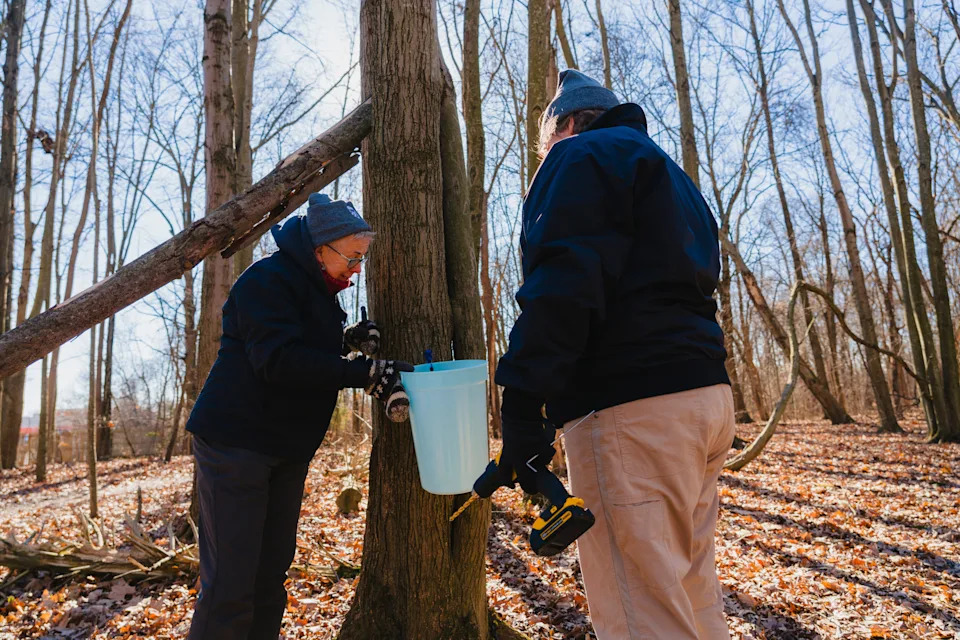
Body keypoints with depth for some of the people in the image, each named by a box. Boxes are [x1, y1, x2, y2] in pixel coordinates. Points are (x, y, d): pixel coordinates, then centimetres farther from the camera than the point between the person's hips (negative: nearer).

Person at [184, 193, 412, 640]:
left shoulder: (318, 289, 14)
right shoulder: (268, 280, -15)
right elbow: (279, 360, -27)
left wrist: (347, 341, 1)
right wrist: (367, 373, -29)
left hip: (287, 451, 9)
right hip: (235, 442, -9)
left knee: (270, 576, 13)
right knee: (230, 584, -6)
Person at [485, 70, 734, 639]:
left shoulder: (581, 156, 0)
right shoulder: (670, 175, 29)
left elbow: (561, 283, -16)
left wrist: (523, 405, -18)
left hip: (631, 406, -10)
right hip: (707, 394, 10)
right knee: (692, 588, 17)